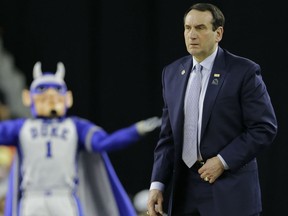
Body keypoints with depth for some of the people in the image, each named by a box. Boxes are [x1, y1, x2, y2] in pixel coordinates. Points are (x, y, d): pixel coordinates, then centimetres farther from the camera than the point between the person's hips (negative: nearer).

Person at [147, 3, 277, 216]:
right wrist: (157, 185, 3)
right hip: (185, 192, 5)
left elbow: (265, 128, -8)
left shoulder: (244, 72, -6)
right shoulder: (172, 73, 11)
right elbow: (168, 137, 13)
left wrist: (223, 161, -13)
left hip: (230, 193, -5)